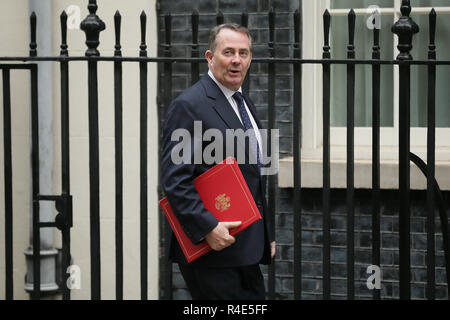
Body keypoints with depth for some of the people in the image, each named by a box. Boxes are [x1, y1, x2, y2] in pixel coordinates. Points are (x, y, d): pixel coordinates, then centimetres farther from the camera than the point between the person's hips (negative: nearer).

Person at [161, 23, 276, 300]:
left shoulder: (245, 103, 18)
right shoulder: (189, 105, -11)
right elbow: (175, 180, -19)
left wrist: (267, 235, 20)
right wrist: (208, 228, -25)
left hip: (247, 249, 9)